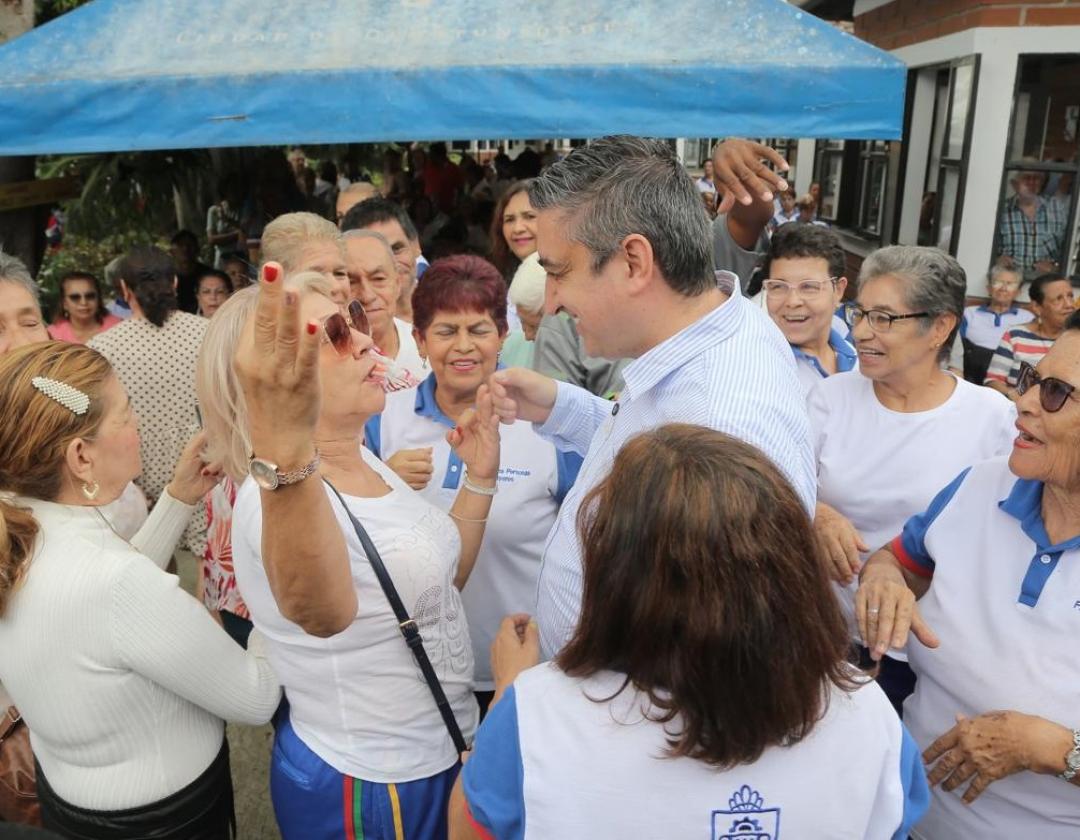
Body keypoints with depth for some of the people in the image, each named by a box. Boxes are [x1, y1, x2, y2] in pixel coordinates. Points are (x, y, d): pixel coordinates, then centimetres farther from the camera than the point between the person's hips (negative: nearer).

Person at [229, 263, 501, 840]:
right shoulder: (278, 492, -28)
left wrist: (479, 480, -1)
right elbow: (320, 610, -51)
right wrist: (283, 453, -67)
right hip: (363, 785, -7)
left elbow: (443, 576, 10)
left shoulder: (364, 461, -1)